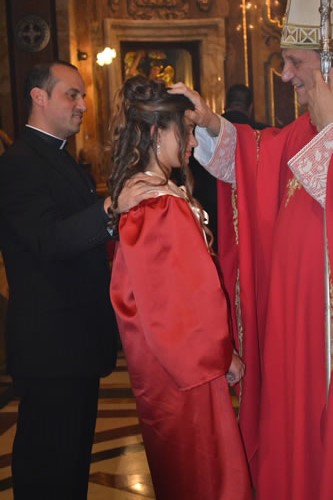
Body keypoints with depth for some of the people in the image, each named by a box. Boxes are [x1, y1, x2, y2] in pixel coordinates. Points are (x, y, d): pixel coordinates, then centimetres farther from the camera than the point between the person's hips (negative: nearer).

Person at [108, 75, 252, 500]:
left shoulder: (137, 193, 5)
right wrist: (221, 355, -10)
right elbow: (194, 293, -21)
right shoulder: (165, 206, -24)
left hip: (163, 350, 9)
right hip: (186, 357, -9)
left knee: (178, 463, 22)